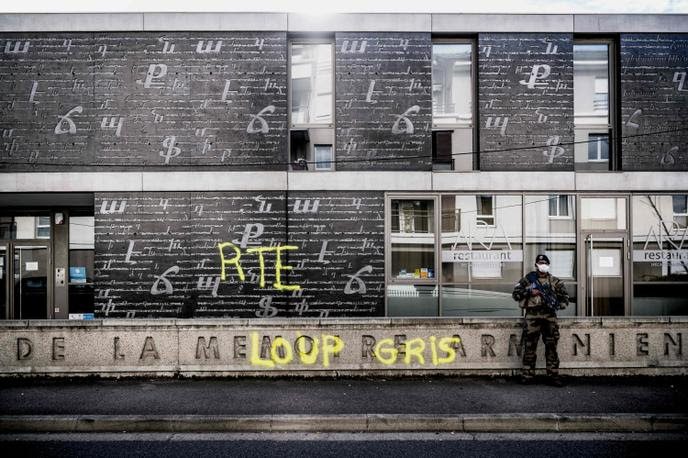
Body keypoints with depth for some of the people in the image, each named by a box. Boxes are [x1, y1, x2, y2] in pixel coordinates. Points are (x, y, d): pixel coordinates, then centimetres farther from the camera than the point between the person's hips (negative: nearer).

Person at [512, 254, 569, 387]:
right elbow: (516, 294, 4)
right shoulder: (527, 279, 7)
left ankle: (553, 375, 9)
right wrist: (529, 292, -9)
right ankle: (527, 375, 8)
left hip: (550, 316, 2)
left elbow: (565, 296, 12)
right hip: (532, 316, -1)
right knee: (529, 346, 1)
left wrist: (559, 305, -7)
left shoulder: (555, 281, 12)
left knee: (551, 346, 3)